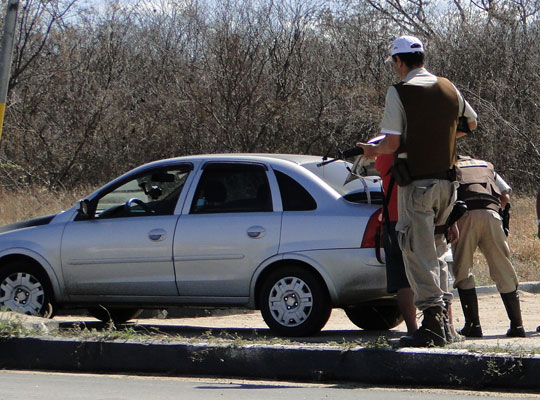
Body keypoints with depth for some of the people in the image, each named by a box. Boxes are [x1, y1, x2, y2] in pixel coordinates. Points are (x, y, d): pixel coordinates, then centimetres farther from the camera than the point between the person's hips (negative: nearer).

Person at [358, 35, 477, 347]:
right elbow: (471, 122, 27)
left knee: (419, 254, -5)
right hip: (447, 181, 6)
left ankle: (433, 324, -13)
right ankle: (443, 315, 16)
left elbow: (392, 144, -12)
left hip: (416, 183, -6)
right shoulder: (449, 89, 10)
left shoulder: (399, 92, -9)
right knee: (436, 251, 17)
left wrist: (371, 150, 8)